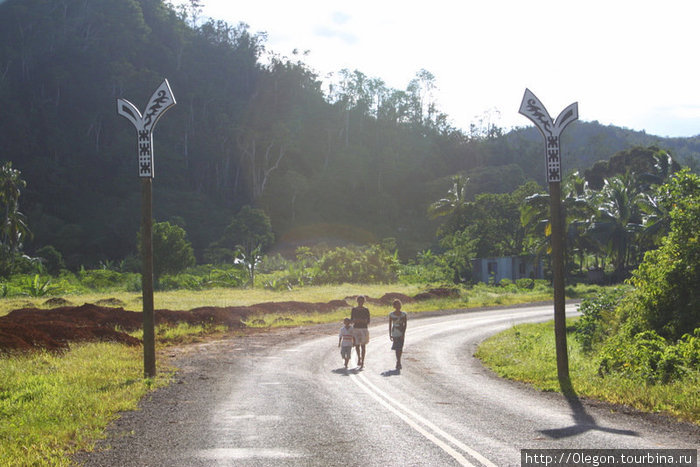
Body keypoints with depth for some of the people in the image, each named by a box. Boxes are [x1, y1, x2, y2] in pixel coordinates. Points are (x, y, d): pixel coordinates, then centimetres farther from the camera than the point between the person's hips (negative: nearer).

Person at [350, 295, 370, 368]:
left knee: (363, 346, -5)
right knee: (357, 345, 1)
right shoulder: (354, 310, 6)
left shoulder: (366, 310, 3)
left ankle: (362, 362, -2)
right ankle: (359, 358, 28)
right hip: (356, 329, 1)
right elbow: (351, 320, 7)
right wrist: (355, 320, -15)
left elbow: (368, 322, 2)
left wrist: (363, 320, -17)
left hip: (364, 329, -1)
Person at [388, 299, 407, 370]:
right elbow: (390, 325, 6)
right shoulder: (391, 314, 1)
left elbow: (405, 324, -1)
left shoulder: (403, 314, 0)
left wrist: (403, 333, -10)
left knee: (399, 348, -7)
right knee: (397, 348, 1)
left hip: (401, 333, -1)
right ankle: (398, 362, 13)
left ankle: (398, 362, 2)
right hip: (394, 333, 1)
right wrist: (390, 334, 2)